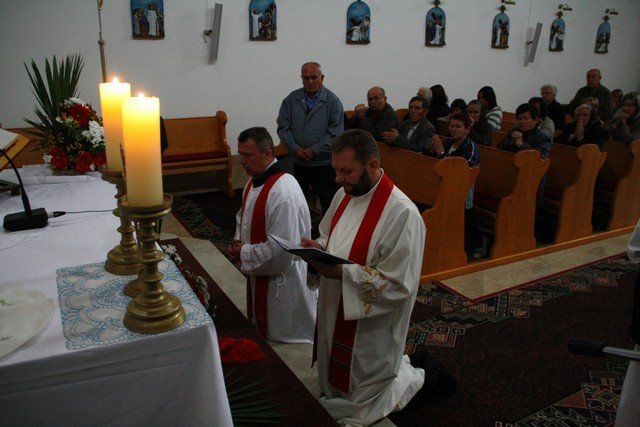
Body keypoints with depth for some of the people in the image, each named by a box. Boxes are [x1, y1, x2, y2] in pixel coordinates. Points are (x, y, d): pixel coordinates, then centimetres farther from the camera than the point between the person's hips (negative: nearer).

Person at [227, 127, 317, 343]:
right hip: (258, 275, 9)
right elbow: (243, 216, 19)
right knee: (261, 329, 26)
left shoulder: (283, 193, -29)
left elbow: (281, 250, -30)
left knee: (282, 337, 11)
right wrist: (238, 241, 0)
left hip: (281, 281, -9)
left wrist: (244, 253, -16)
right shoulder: (254, 181, 1)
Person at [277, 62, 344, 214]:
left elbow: (336, 132, -9)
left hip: (324, 163, -3)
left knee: (329, 203, 2)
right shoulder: (291, 100, 6)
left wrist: (314, 150, -15)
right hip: (298, 162, 3)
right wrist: (295, 149, -12)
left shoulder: (332, 101, -3)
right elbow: (283, 127, 3)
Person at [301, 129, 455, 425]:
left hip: (370, 329, -7)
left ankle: (419, 376, 32)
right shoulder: (344, 194, -2)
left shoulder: (402, 214, -26)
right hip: (335, 316, 8)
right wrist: (319, 248, -10)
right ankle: (402, 365, 41)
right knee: (332, 385, 25)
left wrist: (342, 272, -31)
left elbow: (398, 285, -25)